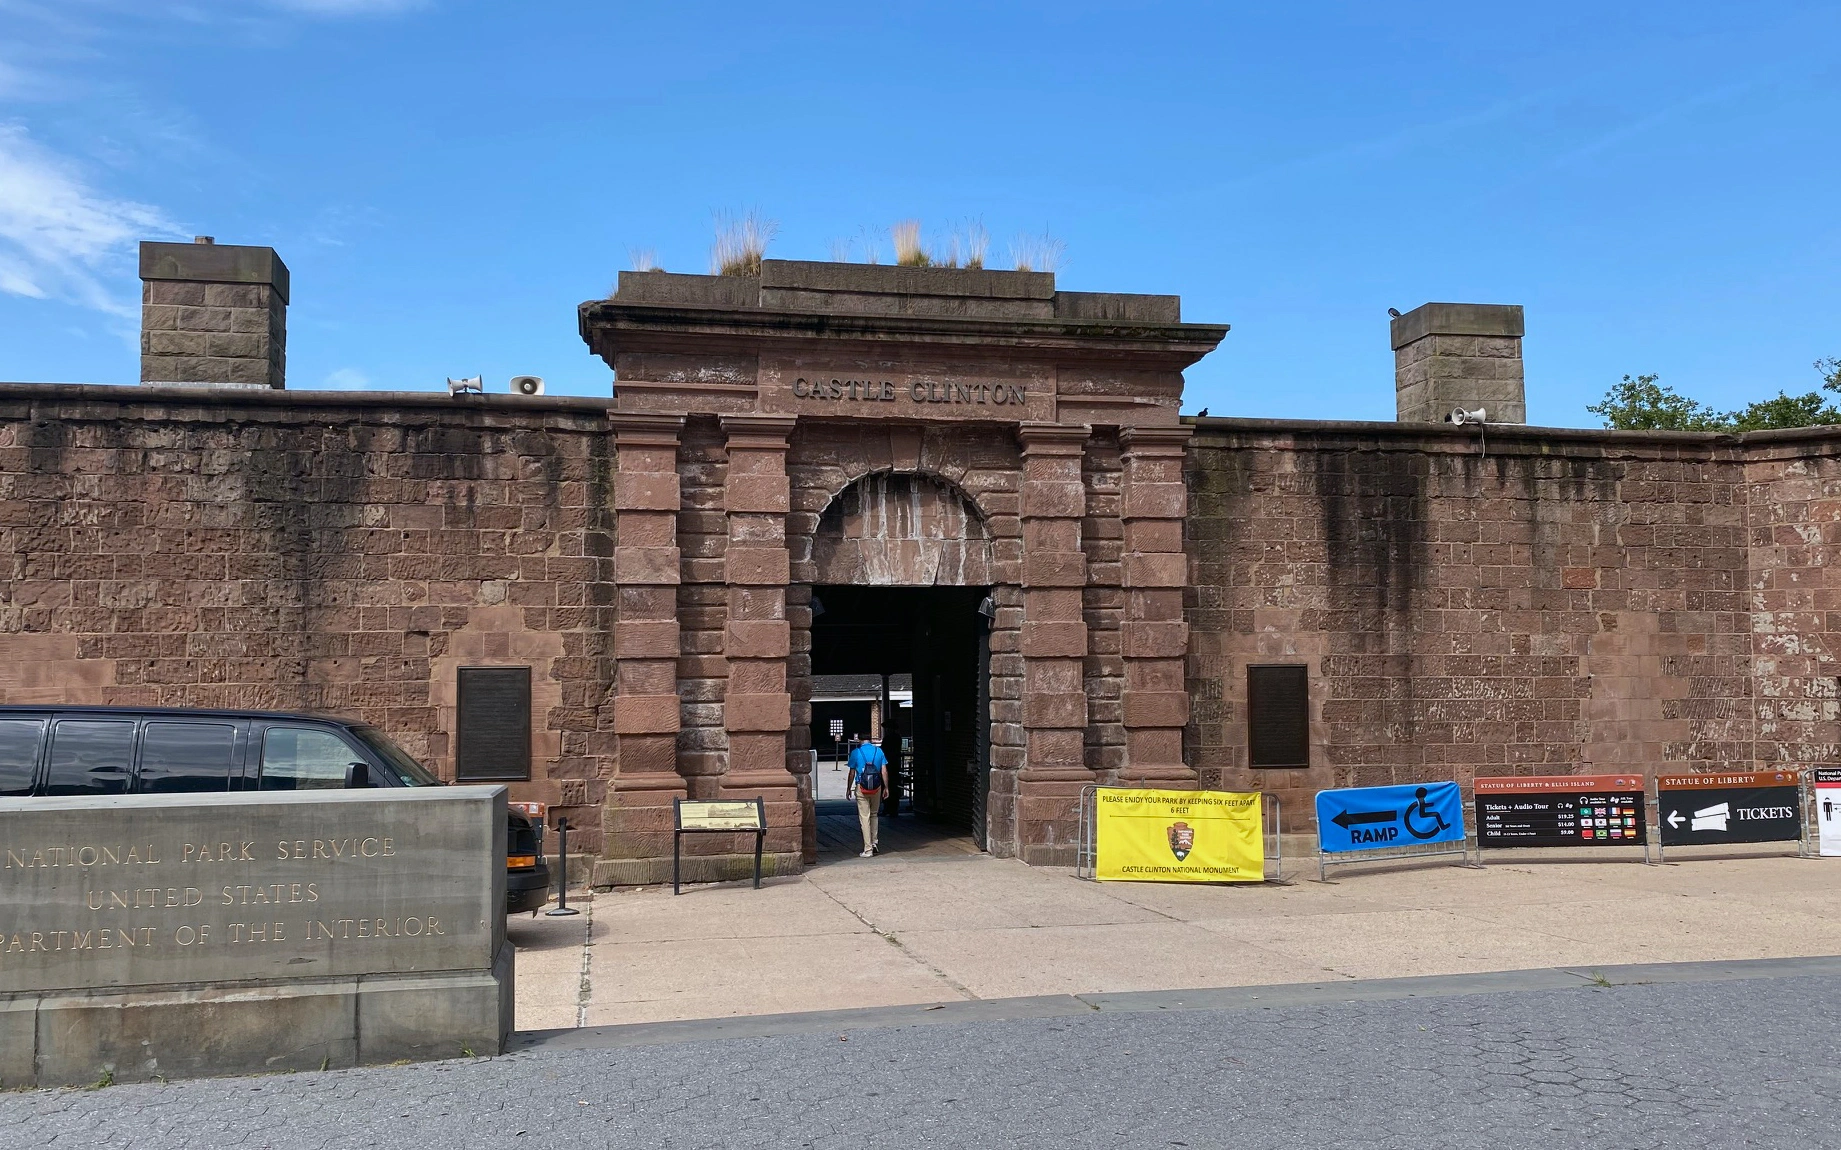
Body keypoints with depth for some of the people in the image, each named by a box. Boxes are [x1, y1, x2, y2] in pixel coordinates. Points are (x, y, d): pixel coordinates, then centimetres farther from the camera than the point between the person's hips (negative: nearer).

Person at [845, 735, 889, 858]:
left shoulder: (855, 752, -4)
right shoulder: (878, 751, 3)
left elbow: (852, 773, 0)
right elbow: (884, 771, 1)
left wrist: (848, 789, 9)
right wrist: (886, 788, 7)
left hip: (861, 788, -3)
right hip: (877, 787, 3)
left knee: (864, 817, -1)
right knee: (874, 815, 20)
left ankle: (868, 850, -1)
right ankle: (874, 843, 18)